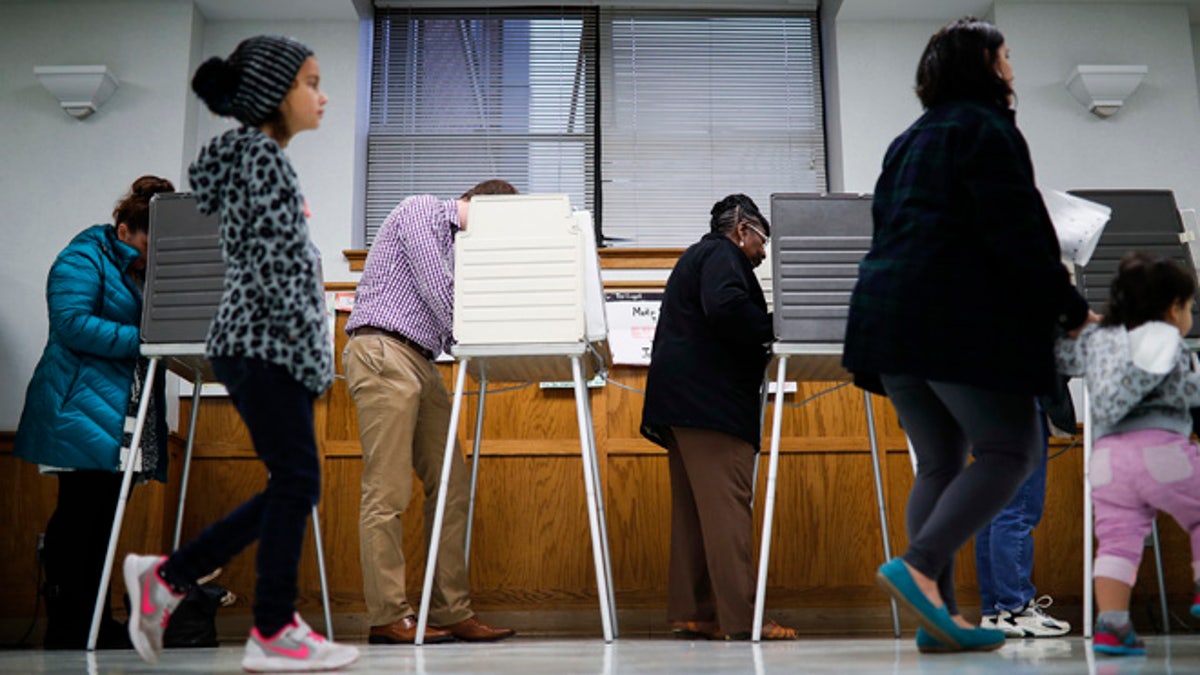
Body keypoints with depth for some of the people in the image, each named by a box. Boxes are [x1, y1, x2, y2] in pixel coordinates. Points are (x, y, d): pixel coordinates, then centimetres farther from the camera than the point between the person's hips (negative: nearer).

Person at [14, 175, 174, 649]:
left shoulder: (149, 269, 19)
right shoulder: (84, 259, -6)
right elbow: (73, 324, -18)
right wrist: (141, 340, -22)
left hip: (123, 418, 8)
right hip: (83, 413, -8)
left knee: (104, 516, 9)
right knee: (79, 513, -5)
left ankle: (96, 625, 15)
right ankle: (65, 629, 3)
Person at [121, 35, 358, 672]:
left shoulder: (252, 155, 20)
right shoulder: (264, 158, -11)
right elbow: (273, 260, -19)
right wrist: (306, 332, -14)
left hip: (255, 344, 10)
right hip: (265, 344, -10)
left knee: (290, 487, 12)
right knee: (296, 481, -3)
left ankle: (166, 576, 21)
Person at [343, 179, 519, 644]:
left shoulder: (458, 245, 27)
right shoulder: (421, 209, 1)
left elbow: (449, 302, 20)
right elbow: (434, 287, -9)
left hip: (420, 362, 9)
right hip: (382, 351, -9)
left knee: (451, 487, 2)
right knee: (388, 492, -9)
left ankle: (452, 613, 5)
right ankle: (388, 618, -5)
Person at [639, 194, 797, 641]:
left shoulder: (699, 256, 30)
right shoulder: (721, 255, -2)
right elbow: (725, 306, -22)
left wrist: (762, 336, 16)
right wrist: (772, 329, -11)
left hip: (682, 399, 11)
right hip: (708, 400, -11)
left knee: (696, 508, 8)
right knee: (728, 504, -14)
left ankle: (691, 613, 9)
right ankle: (741, 619, -16)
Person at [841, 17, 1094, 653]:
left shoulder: (910, 140, 23)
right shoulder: (985, 129, -3)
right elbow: (1014, 234, -12)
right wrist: (1069, 306, -5)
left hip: (888, 313, 8)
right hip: (962, 319, -8)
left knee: (939, 464, 9)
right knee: (1011, 450, -1)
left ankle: (938, 615, 5)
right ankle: (918, 567, -16)